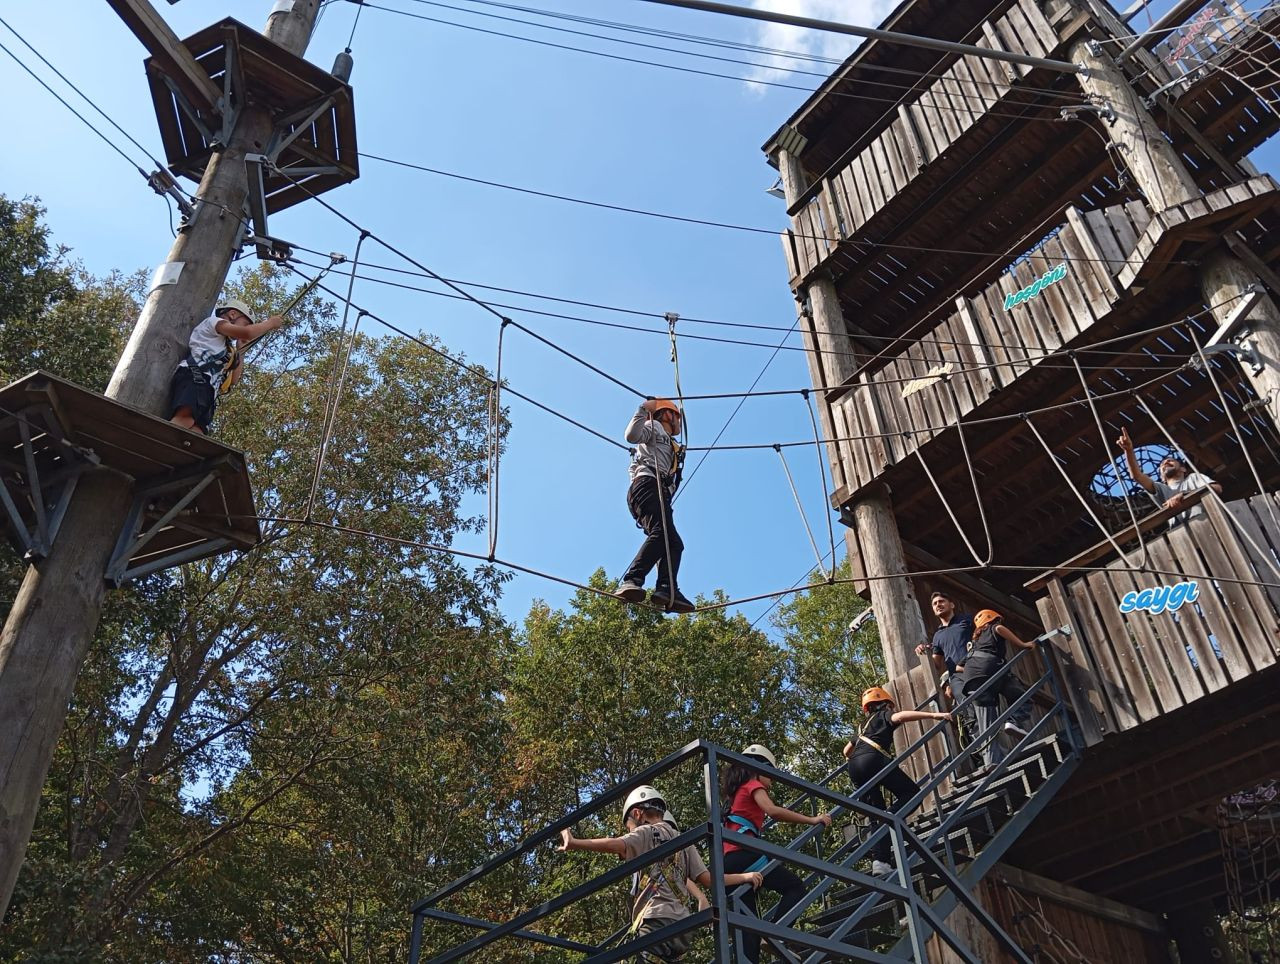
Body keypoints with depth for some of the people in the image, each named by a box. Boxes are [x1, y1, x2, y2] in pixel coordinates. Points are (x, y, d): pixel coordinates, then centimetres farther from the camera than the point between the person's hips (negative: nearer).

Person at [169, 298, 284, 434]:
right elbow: (247, 333, -2)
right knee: (184, 419, -35)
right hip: (193, 379, -8)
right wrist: (271, 323, 15)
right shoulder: (213, 321, 17)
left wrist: (240, 348, 38)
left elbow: (233, 380, 35)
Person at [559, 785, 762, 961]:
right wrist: (746, 877, 29)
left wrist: (574, 843, -16)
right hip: (680, 924, 8)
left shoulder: (646, 832, 6)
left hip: (657, 922, -8)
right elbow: (708, 879, 17)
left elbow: (616, 845, -14)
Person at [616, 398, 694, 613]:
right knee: (661, 533, -31)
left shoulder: (670, 447, 41)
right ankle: (631, 581, -47)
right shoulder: (655, 427, 17)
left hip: (659, 493, 10)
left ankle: (667, 591, -27)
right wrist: (644, 409, -6)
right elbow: (632, 435, -6)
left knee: (673, 543, -9)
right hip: (647, 484, -10)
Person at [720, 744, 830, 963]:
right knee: (795, 886, -2)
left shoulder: (737, 791, 31)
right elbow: (772, 811, -14)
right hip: (743, 854, -9)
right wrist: (812, 820, -12)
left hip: (730, 859, 9)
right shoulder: (753, 785, 5)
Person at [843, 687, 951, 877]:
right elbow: (900, 716, -8)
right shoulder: (884, 715, 18)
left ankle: (879, 862, -5)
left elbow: (846, 751, 43)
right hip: (873, 759, -7)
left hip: (854, 767, 7)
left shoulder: (865, 725, 37)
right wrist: (933, 715, -12)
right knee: (910, 792, 1)